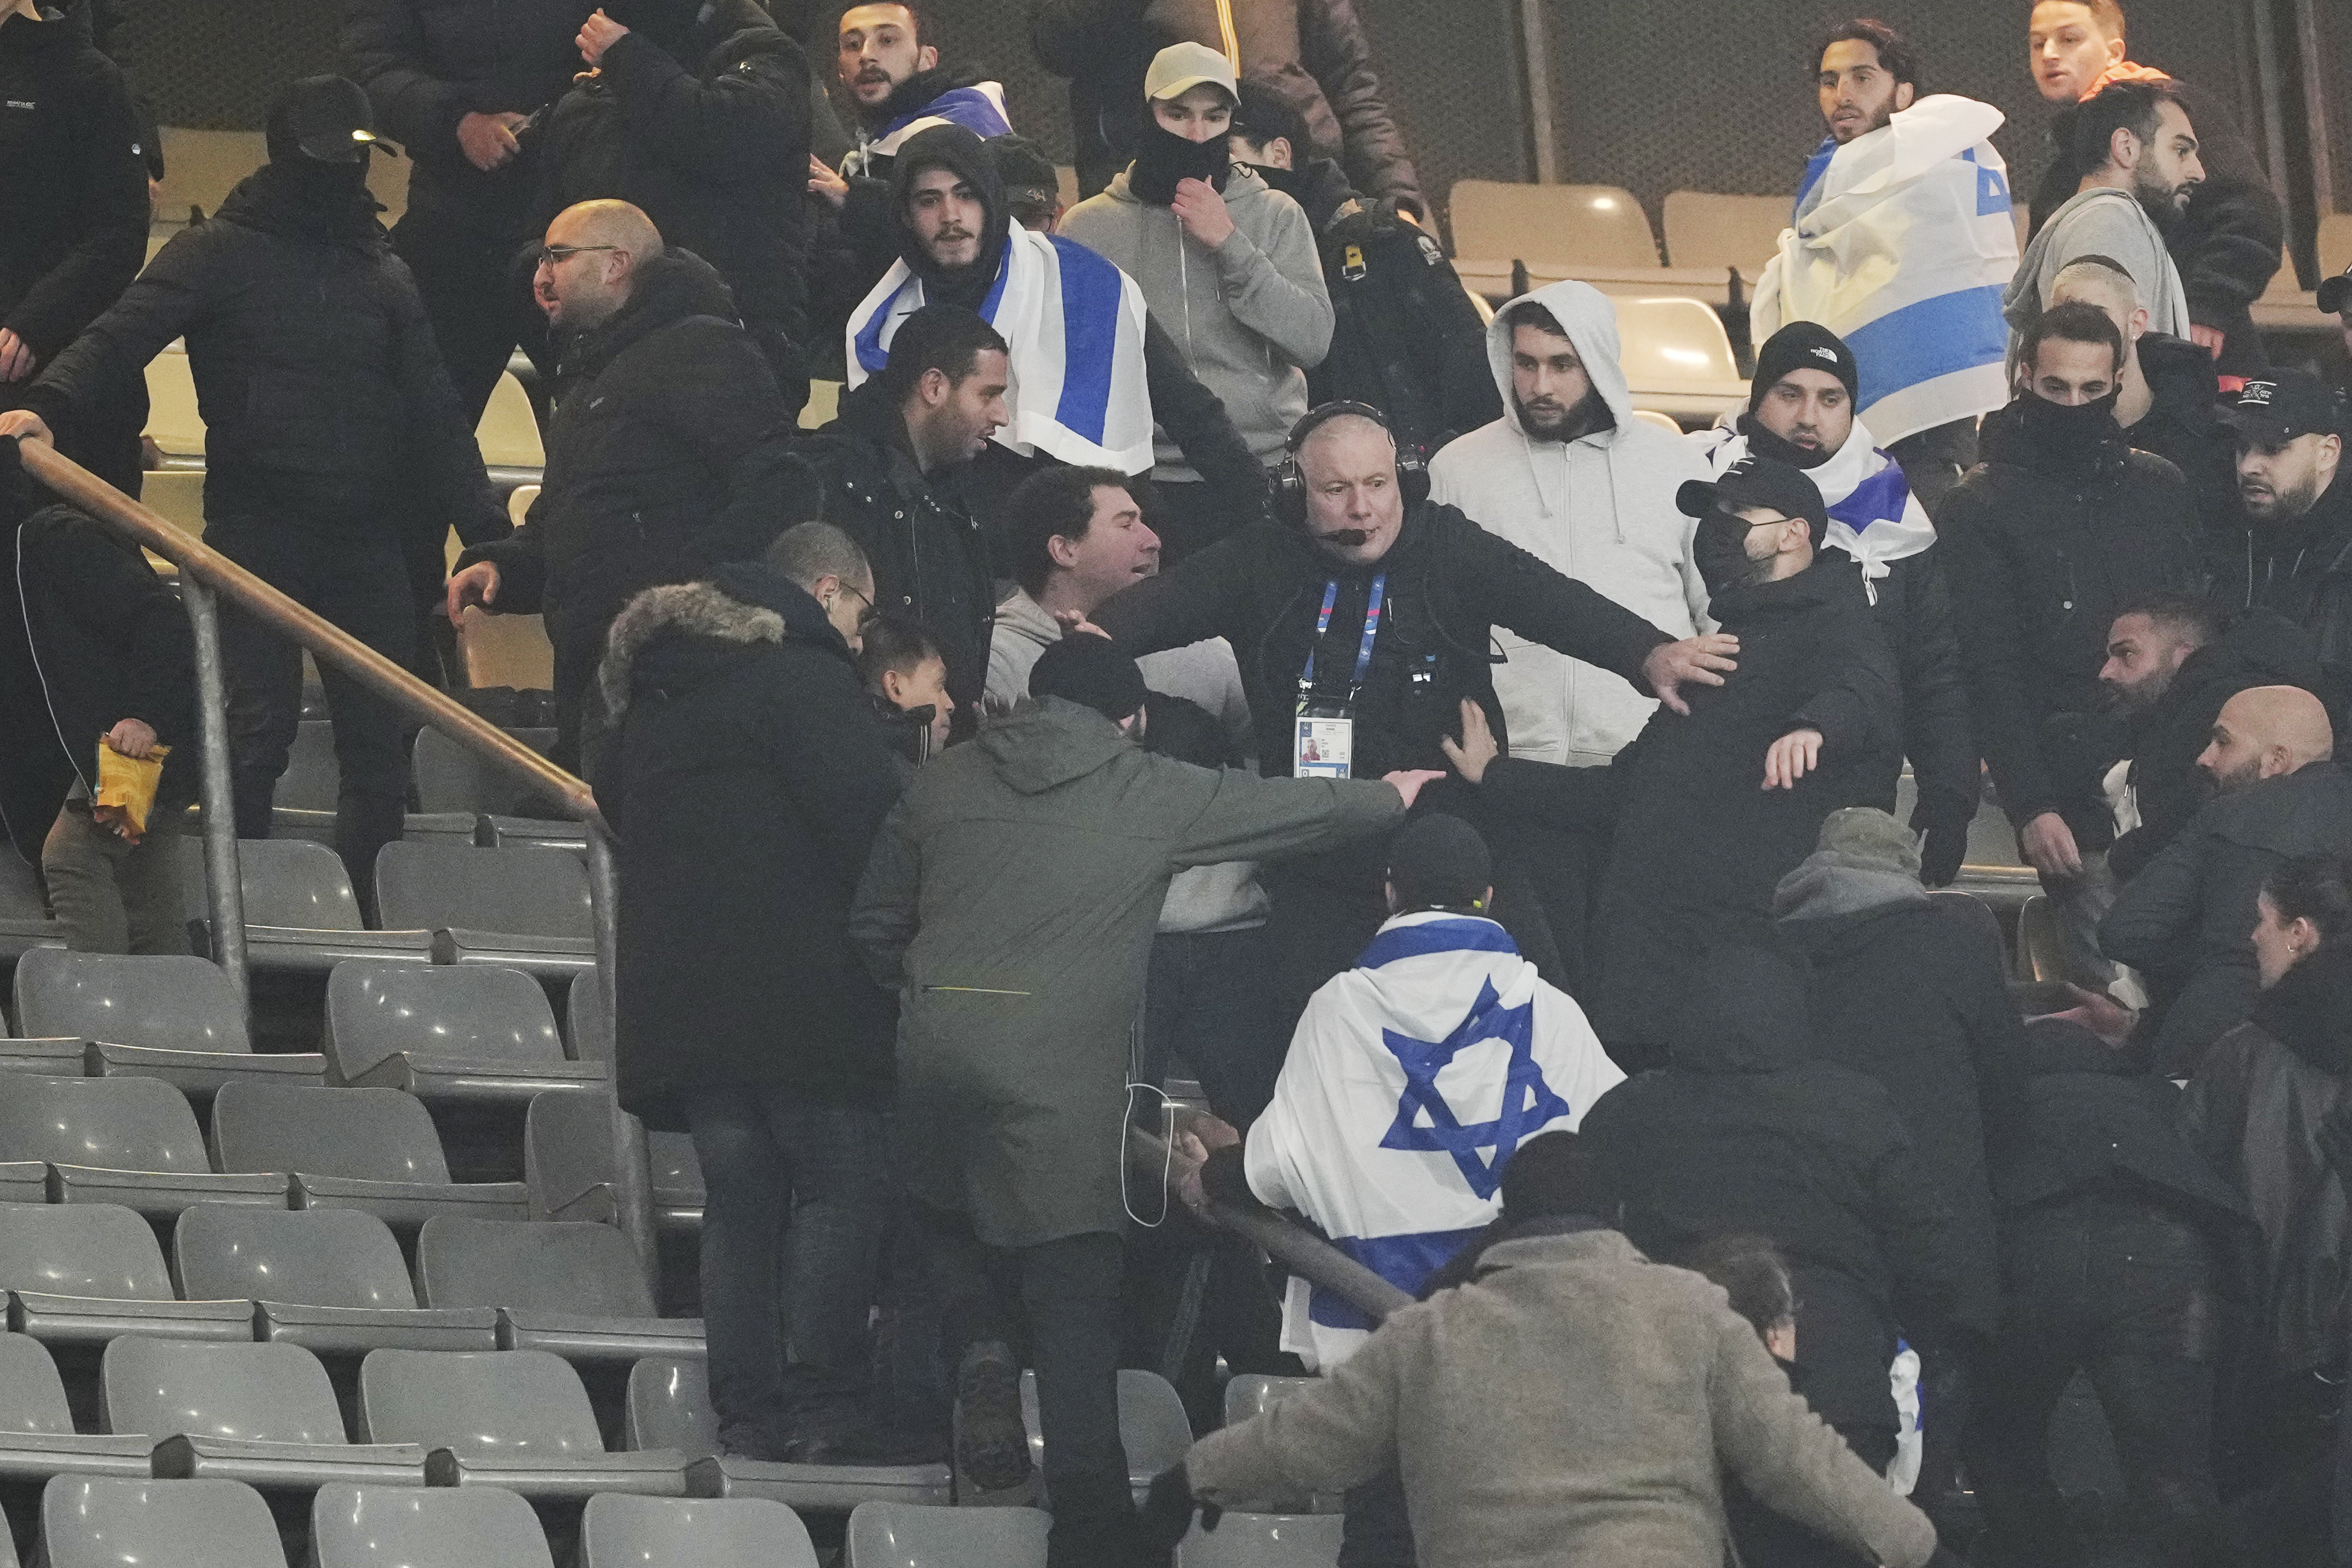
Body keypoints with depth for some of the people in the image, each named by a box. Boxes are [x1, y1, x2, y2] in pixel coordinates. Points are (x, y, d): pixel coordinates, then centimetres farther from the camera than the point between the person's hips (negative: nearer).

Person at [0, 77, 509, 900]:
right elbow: (122, 335, -10)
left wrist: (483, 532, 7)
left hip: (367, 538, 4)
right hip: (255, 529, -4)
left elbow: (434, 415, 17)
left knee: (378, 737, 1)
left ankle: (370, 913, 7)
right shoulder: (218, 252, 4)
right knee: (259, 724, -11)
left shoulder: (383, 273, 18)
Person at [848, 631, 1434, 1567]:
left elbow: (874, 925, 19)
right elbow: (1287, 808, 19)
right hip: (1063, 1062, -3)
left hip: (935, 1037, 3)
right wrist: (1389, 797, 37)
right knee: (1077, 1296, 0)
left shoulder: (943, 784, 14)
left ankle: (979, 1349, -3)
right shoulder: (1149, 793, 7)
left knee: (950, 1221, 27)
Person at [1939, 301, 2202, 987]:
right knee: (2114, 987, -13)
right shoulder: (1981, 506, 3)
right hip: (2074, 795, -4)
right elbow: (1989, 672, -2)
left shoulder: (2159, 488, 15)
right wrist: (2030, 807, -11)